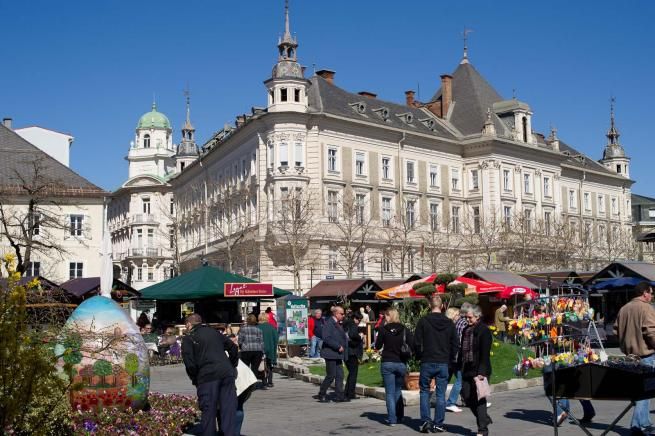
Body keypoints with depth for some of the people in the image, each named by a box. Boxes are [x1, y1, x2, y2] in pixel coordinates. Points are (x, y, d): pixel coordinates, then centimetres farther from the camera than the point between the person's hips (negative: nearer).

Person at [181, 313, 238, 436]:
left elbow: (189, 363, -4)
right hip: (227, 373, 4)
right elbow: (233, 348, 21)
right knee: (228, 409, 5)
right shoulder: (215, 333, 22)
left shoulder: (188, 338, 6)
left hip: (208, 376, -4)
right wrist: (232, 367, 27)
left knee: (208, 412, 3)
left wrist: (195, 380, 9)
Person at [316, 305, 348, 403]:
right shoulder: (329, 323, -13)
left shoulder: (338, 324, 16)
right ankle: (321, 394, 9)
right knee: (331, 375, -5)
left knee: (340, 375, 5)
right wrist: (338, 346, -20)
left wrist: (343, 347, 7)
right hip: (330, 354, -9)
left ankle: (339, 396, 9)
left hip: (338, 354, 9)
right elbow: (326, 338, -22)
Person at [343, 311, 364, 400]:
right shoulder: (353, 325, -12)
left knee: (351, 373, 19)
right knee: (353, 373, 0)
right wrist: (360, 337, -12)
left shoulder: (346, 324, 14)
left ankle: (346, 393, 19)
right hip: (352, 353, -9)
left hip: (346, 352, 9)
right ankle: (350, 394, 0)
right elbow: (352, 335, -30)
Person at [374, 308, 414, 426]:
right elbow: (413, 346, -6)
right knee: (398, 391, 20)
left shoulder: (384, 329, -5)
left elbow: (378, 346, 2)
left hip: (387, 363, -3)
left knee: (390, 392, 2)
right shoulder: (405, 329, 0)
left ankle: (392, 419, -2)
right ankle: (399, 416, 23)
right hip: (401, 363, 3)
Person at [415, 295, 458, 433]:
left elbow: (418, 343, -5)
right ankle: (438, 424, 8)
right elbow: (455, 345, 6)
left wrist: (420, 357, 10)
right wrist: (450, 361, 15)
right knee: (441, 394, 7)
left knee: (424, 391, 11)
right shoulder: (449, 323, 3)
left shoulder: (423, 321, -6)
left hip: (427, 363, -2)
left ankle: (426, 420, 0)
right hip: (444, 363, 2)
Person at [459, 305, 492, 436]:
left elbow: (485, 354, -15)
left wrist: (482, 372, -21)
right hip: (467, 371, 7)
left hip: (479, 371, -7)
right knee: (467, 398, 10)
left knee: (479, 399, -3)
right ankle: (485, 419, 29)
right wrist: (459, 366, 13)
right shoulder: (466, 330, 14)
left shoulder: (484, 331, -9)